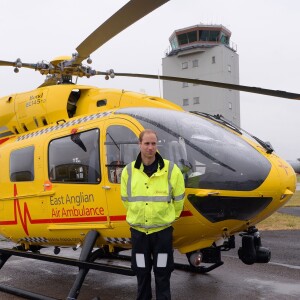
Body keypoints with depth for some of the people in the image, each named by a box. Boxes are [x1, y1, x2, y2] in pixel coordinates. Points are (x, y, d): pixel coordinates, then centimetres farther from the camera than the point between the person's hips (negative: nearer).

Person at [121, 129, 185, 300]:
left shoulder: (171, 170, -7)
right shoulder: (129, 171, -1)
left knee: (162, 273, 8)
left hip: (162, 230, -2)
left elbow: (179, 198, 5)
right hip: (138, 231, 2)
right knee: (142, 272, 14)